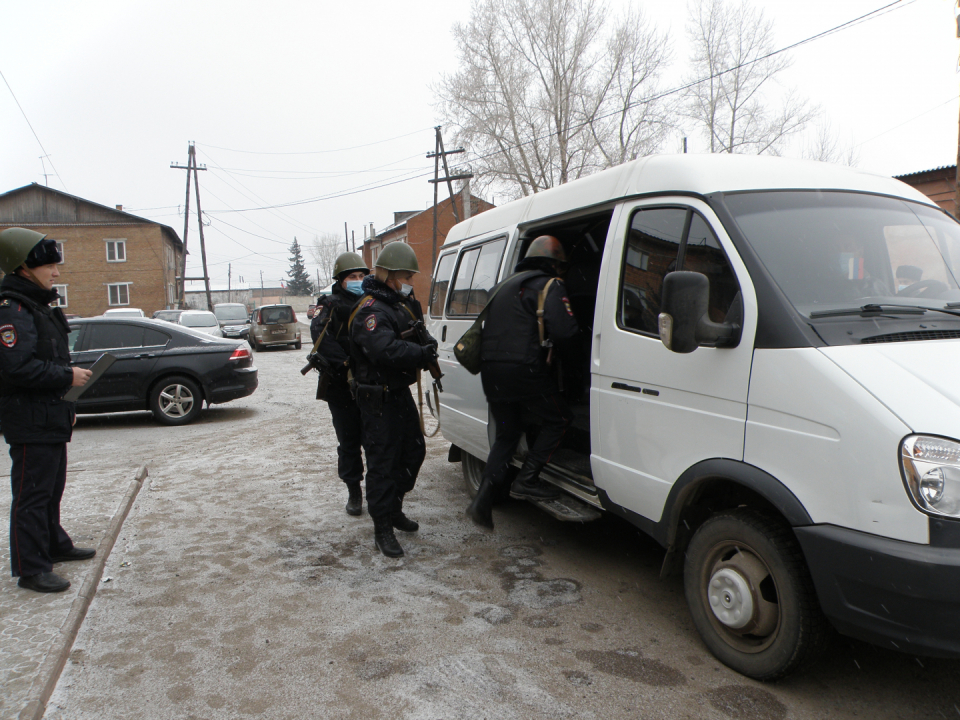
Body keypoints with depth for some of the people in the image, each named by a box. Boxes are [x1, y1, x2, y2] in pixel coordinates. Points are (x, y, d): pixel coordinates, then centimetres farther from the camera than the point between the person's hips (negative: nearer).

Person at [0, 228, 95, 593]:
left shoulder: (39, 306, 16)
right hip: (30, 421, -10)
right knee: (32, 494, -3)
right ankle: (31, 568, 6)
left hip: (51, 417, 10)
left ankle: (55, 545, 36)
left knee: (52, 489, 21)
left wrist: (66, 406, 19)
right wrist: (68, 376, -19)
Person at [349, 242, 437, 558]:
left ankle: (394, 508, 34)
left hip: (401, 392, 10)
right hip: (378, 398, -10)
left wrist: (426, 343, -7)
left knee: (414, 451, 18)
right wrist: (423, 353, -30)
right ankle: (383, 528, 7)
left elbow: (418, 334, 14)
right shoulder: (371, 311, -18)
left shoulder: (403, 303, 14)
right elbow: (386, 350, -33)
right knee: (382, 462, -3)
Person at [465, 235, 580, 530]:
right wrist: (560, 353, 5)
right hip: (524, 370, -7)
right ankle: (526, 481, 4)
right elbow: (563, 331, -14)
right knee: (558, 420, 12)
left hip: (491, 372, 8)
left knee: (507, 433, 18)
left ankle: (483, 501, 11)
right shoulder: (549, 285, -1)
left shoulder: (507, 285, 25)